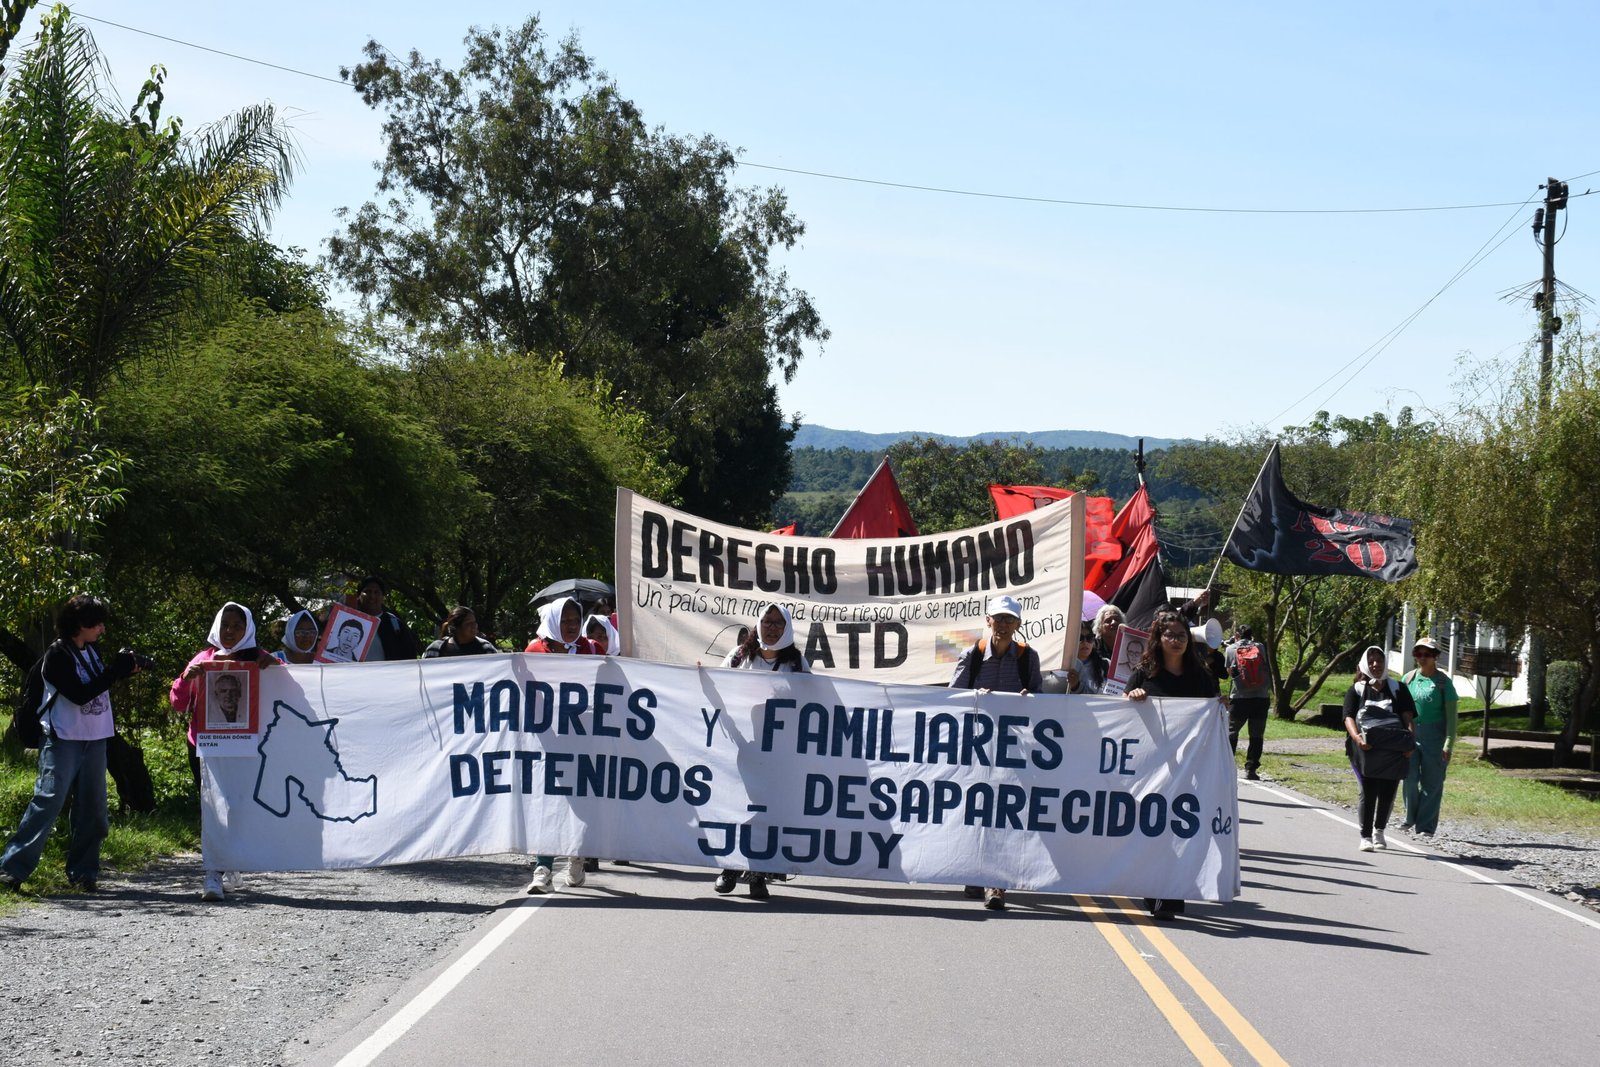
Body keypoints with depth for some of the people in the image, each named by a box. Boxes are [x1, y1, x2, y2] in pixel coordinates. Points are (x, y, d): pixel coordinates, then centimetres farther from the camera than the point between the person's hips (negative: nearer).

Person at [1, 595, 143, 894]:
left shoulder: (92, 650, 10)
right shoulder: (57, 656, -13)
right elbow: (79, 694, -21)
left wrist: (126, 669, 4)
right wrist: (117, 669, -19)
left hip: (95, 740, 7)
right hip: (62, 739, -7)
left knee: (92, 809, 6)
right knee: (48, 801, -14)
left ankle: (83, 873, 14)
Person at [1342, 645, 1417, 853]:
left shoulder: (1398, 689, 16)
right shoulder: (1357, 690, 13)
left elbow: (1407, 717, 6)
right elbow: (1349, 718, 0)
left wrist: (1410, 742, -11)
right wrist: (1357, 738, -20)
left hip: (1394, 750, 2)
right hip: (1366, 749, -1)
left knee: (1387, 792, 4)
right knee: (1367, 792, -8)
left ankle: (1379, 831, 26)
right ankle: (1366, 836, -3)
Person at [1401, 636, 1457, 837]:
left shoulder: (1443, 682, -1)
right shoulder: (1409, 679, 9)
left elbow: (1451, 716, -2)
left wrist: (1449, 744, -9)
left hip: (1434, 736, -2)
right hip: (1410, 733, 2)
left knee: (1431, 783, 1)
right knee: (1410, 778, -7)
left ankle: (1426, 826, 7)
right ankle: (1411, 818, 15)